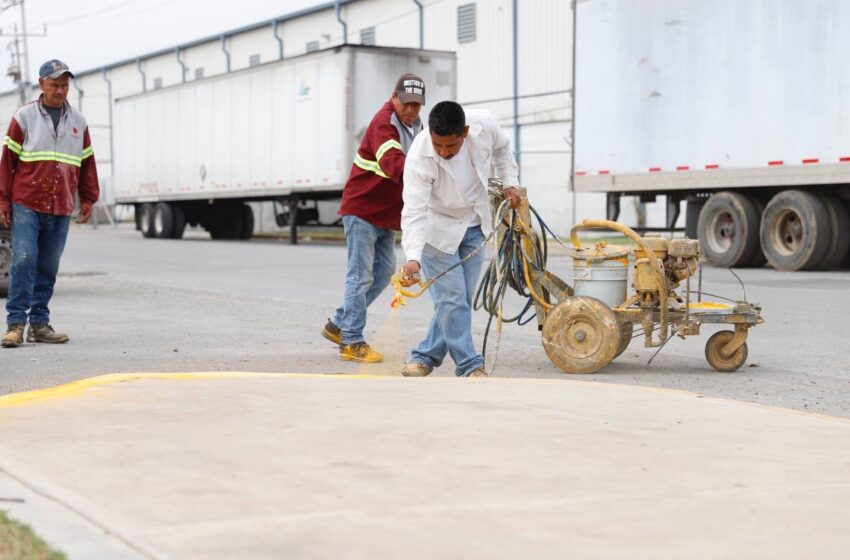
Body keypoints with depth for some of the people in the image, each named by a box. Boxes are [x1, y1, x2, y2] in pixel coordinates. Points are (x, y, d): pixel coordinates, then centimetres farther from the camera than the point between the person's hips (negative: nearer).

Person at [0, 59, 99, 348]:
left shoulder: (78, 121, 13)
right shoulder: (24, 116, 3)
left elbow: (87, 163, 19)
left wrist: (88, 199, 17)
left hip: (61, 209, 3)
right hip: (26, 205, -3)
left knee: (48, 268, 5)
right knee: (23, 261, -11)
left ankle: (39, 323, 11)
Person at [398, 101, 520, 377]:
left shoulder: (484, 125, -23)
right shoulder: (420, 158, -33)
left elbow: (502, 148, 3)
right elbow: (414, 213, -37)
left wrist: (510, 183, -2)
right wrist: (413, 258, -48)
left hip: (474, 226, 4)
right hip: (437, 229, -4)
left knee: (462, 299, 6)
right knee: (452, 300, -9)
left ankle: (425, 356, 18)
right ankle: (470, 365, 2)